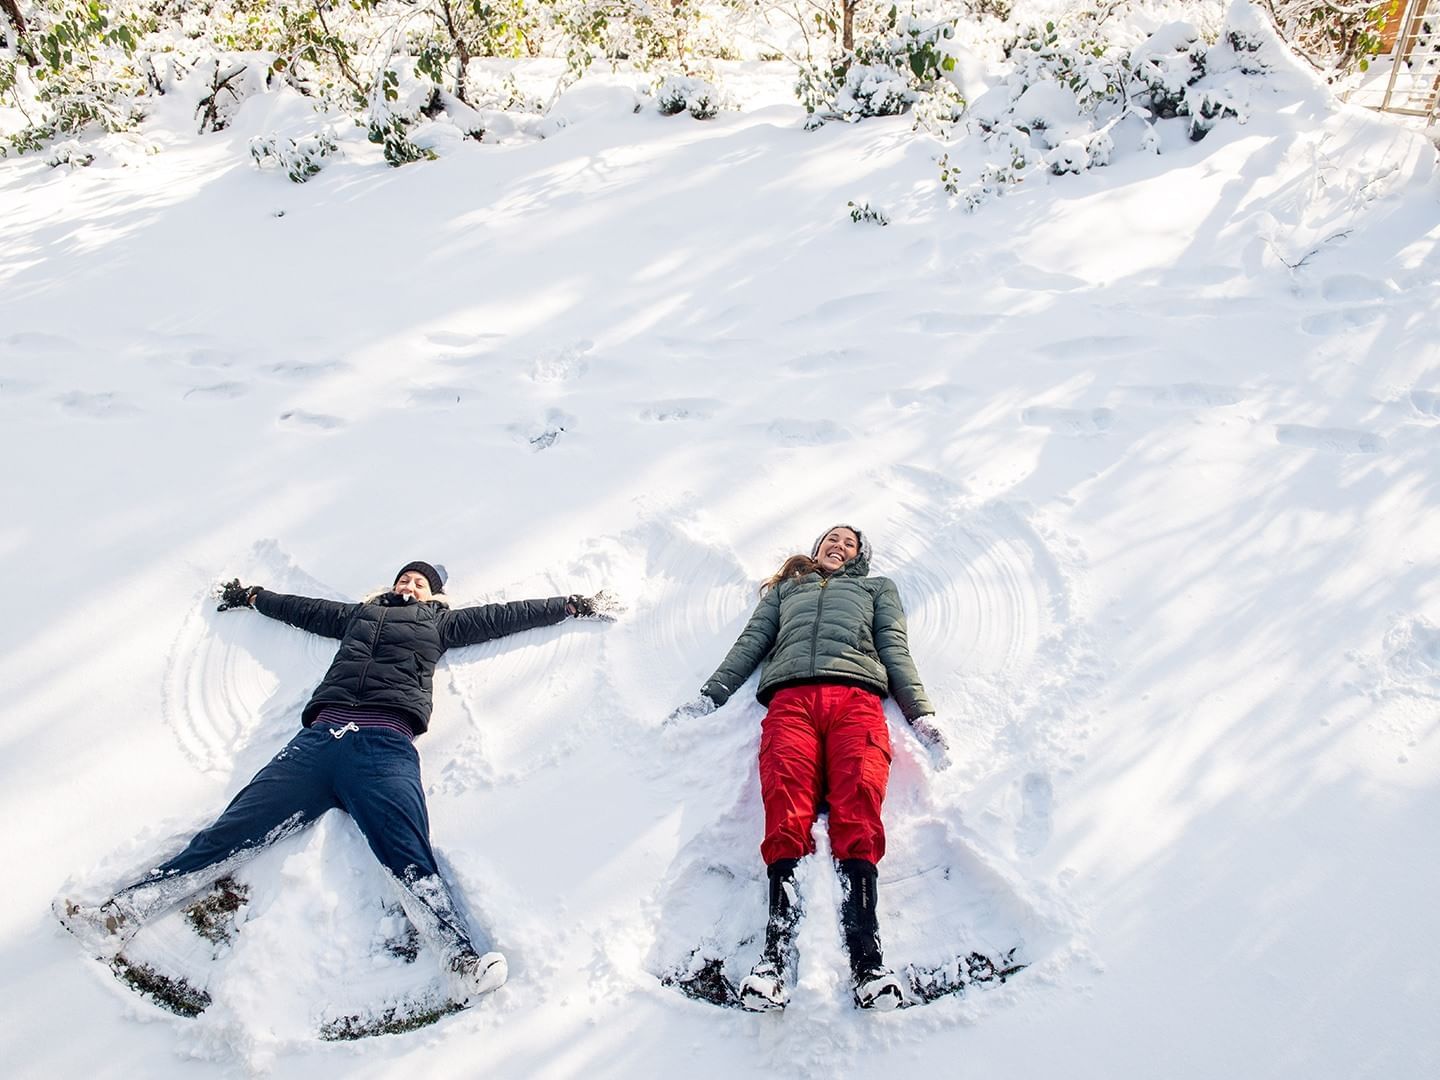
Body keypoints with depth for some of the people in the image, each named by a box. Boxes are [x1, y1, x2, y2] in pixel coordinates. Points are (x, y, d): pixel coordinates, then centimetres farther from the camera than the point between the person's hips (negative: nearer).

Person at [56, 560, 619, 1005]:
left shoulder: (440, 623, 29)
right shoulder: (359, 615, 36)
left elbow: (504, 615, 31)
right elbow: (301, 608, 48)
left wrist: (576, 606, 33)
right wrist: (250, 596, 60)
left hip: (386, 746, -3)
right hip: (318, 737, 4)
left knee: (409, 857, -26)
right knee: (229, 834, -10)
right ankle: (119, 916, -16)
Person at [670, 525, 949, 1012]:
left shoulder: (877, 588, 35)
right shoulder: (785, 589, 38)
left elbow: (895, 649, 21)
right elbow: (751, 642, 27)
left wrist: (921, 714, 5)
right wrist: (709, 695, 13)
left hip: (857, 695, 0)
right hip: (790, 696, 1)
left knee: (858, 802, -27)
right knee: (787, 801, -26)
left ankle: (865, 953, -38)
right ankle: (777, 951, -38)